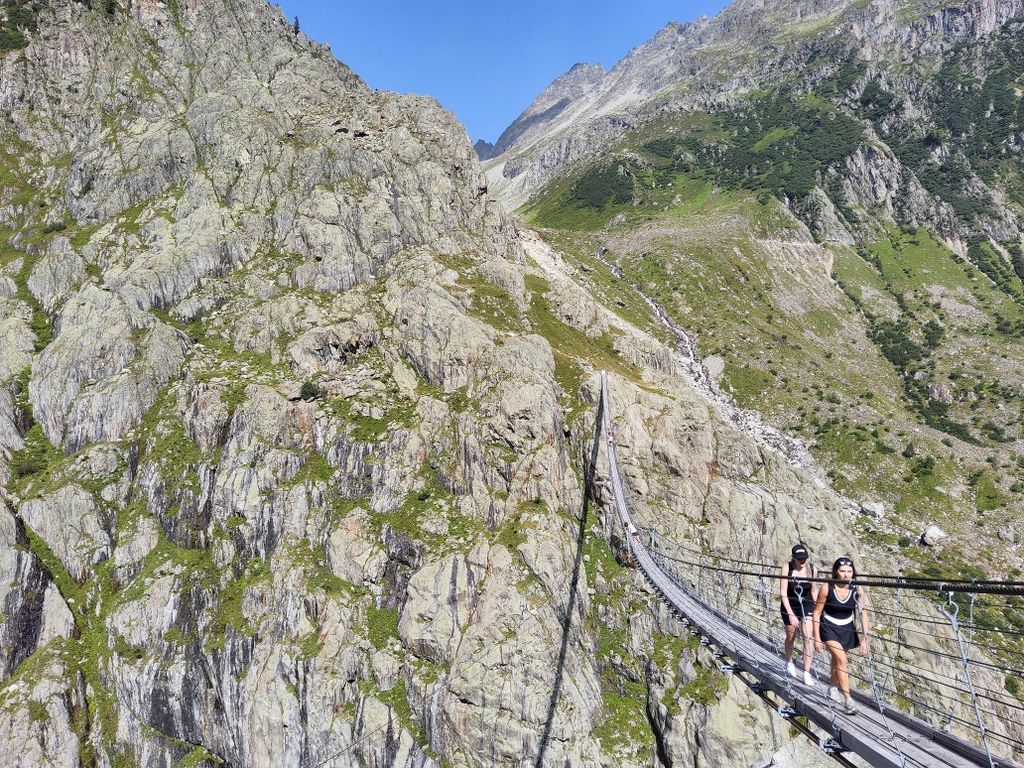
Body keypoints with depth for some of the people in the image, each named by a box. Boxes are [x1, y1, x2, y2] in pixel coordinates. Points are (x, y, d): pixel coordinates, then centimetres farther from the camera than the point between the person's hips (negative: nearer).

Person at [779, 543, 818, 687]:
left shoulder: (812, 569, -13)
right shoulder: (787, 567, -20)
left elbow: (814, 590, 5)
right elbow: (783, 593, -21)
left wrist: (816, 610, 10)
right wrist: (791, 614, -27)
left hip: (807, 606, 1)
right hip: (789, 606, -1)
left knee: (808, 637, -12)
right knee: (790, 637, 17)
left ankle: (807, 673, -4)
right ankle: (789, 663, 43)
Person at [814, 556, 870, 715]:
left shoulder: (857, 589, -17)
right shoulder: (827, 589, -22)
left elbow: (864, 614, -17)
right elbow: (817, 613, -13)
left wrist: (864, 638, -24)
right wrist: (817, 638, -13)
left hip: (847, 629, 3)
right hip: (829, 628, -3)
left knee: (837, 661, 19)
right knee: (842, 660, -20)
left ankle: (832, 687, 46)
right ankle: (848, 701, -17)